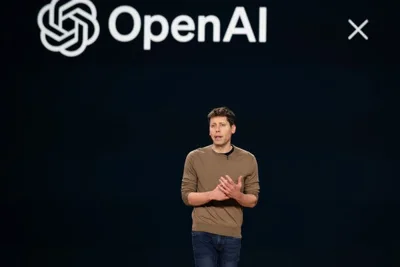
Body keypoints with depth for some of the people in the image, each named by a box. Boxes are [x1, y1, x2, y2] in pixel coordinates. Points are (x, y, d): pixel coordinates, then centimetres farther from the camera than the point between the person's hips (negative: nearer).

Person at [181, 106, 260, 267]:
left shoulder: (248, 160, 3)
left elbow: (253, 201, 5)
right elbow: (186, 196, 0)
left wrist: (237, 195, -18)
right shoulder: (195, 157, 1)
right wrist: (212, 195, -19)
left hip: (232, 235, 2)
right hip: (203, 233, -1)